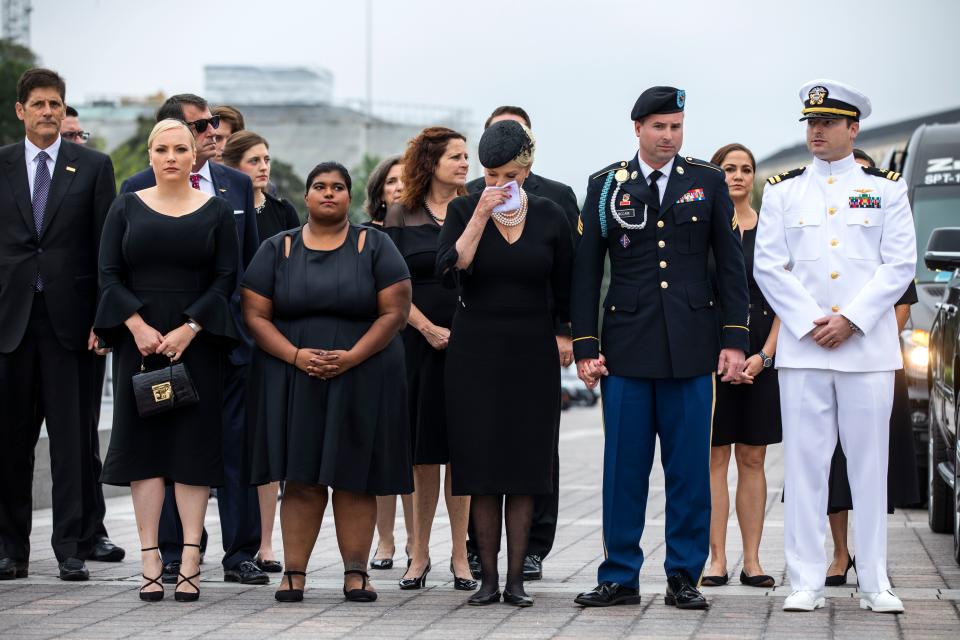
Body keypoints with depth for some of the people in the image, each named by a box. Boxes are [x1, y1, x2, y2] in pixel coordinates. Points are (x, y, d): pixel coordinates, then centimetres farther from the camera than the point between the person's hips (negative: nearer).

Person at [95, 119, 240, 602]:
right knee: (143, 442, -2)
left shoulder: (217, 211, 6)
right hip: (139, 339, 1)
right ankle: (150, 562, -1)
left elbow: (226, 280, 0)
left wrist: (188, 330, -12)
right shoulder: (126, 208, 9)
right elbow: (109, 275, 2)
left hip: (196, 340, -1)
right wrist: (138, 326, -11)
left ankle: (190, 562, -4)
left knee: (193, 443, -4)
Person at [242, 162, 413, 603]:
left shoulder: (374, 247, 5)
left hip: (361, 381, 0)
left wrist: (352, 357, -15)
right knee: (301, 479, -3)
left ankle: (356, 572, 4)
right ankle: (294, 573, 0)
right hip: (293, 381, 1)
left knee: (355, 478, -1)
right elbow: (255, 314, 2)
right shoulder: (277, 249, 8)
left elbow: (395, 311, -3)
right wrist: (296, 356, -14)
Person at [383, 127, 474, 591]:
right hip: (418, 343, 0)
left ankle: (460, 555, 6)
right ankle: (419, 554, 10)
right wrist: (429, 329, -9)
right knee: (422, 452, 2)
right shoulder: (401, 216, 5)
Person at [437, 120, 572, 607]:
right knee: (482, 464, -1)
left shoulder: (549, 216, 3)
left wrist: (566, 340, 5)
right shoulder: (463, 210, 0)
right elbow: (450, 272, -15)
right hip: (476, 352, -1)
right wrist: (481, 216, -17)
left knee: (525, 466, 0)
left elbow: (564, 291, 10)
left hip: (532, 353, 1)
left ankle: (516, 578, 5)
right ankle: (488, 577, 5)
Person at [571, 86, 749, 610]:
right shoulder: (606, 186, 6)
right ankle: (620, 577, 9)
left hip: (692, 345, 0)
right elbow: (585, 271, 6)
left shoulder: (709, 182, 7)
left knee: (690, 468, 2)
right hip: (627, 345, 0)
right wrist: (584, 345, 0)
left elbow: (731, 266, 7)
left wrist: (735, 340, 0)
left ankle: (684, 578, 10)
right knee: (623, 467, 1)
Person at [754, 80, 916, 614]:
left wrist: (851, 319, -10)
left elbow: (901, 264, 0)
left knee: (869, 464, 2)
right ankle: (807, 583, 4)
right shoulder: (783, 191, 10)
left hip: (868, 346, -1)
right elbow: (768, 267, 4)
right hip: (802, 348, 1)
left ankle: (876, 583, 7)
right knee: (804, 464, 0)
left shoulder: (886, 188, 7)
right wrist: (811, 322, -8)